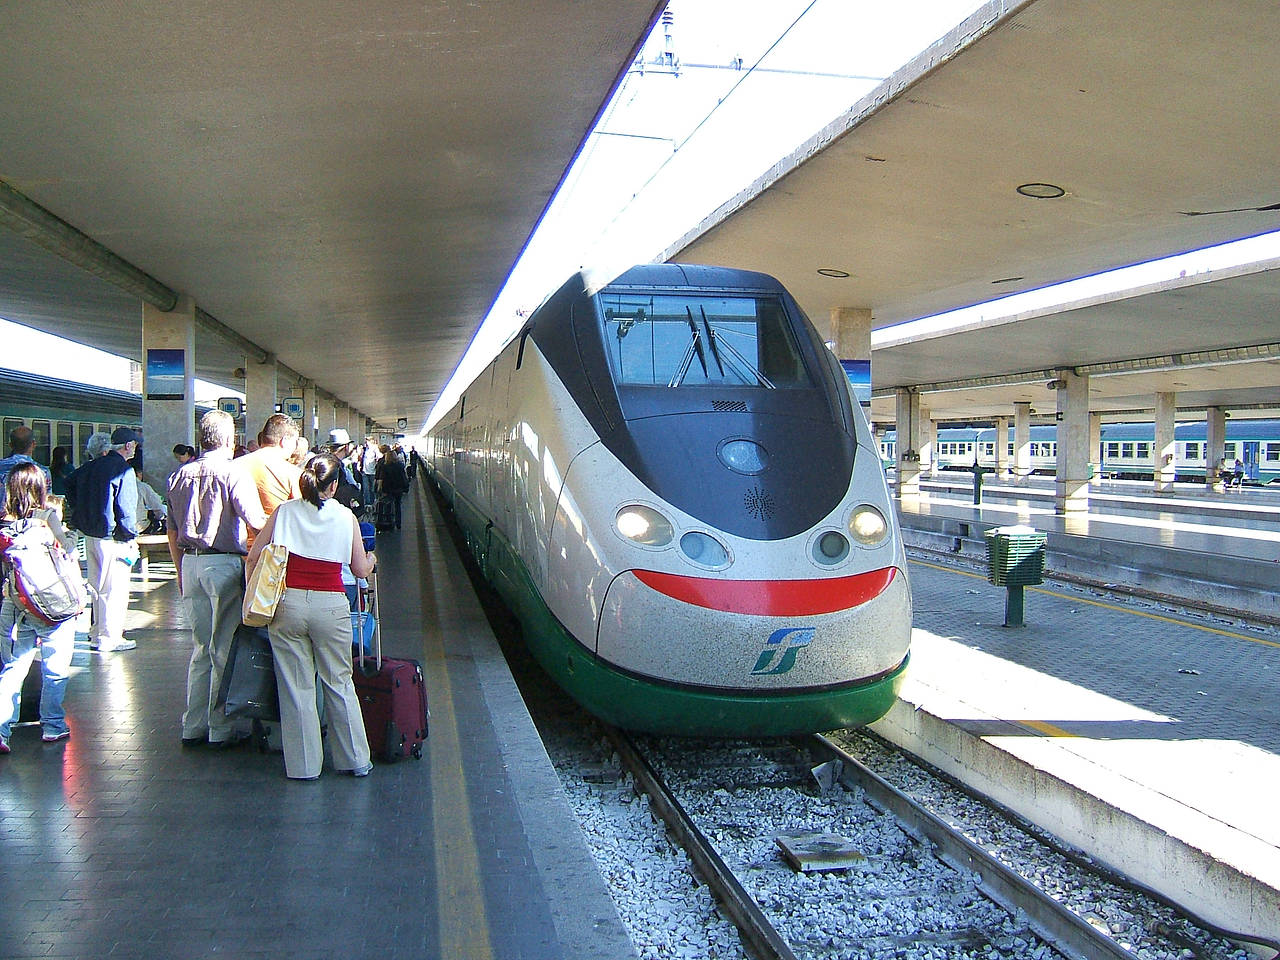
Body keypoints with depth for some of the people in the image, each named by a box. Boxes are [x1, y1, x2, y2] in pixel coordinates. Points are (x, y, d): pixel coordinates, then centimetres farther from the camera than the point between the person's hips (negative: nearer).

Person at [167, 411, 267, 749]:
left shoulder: (179, 475, 10)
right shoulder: (233, 473, -9)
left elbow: (173, 532, 15)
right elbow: (257, 522, -17)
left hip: (190, 563, 6)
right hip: (224, 564, -6)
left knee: (200, 649, 14)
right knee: (224, 651, 2)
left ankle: (193, 727, 19)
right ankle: (220, 730, 7)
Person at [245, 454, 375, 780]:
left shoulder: (285, 511, 3)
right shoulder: (346, 517, 1)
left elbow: (254, 556, 2)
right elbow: (361, 569, 7)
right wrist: (371, 560, 29)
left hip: (287, 604, 1)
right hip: (331, 606, 0)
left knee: (296, 687, 9)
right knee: (339, 683, 12)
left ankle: (303, 765, 16)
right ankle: (355, 760, 20)